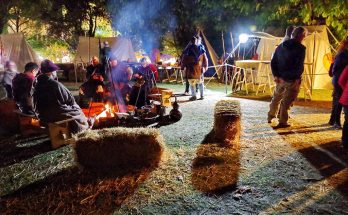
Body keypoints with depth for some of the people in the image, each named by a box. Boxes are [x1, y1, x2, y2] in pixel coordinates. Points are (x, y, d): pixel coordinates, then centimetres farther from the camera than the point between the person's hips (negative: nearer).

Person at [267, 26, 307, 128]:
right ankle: (282, 122, 8)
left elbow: (273, 62, 5)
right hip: (292, 80, -6)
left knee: (276, 98, 21)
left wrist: (276, 75, 3)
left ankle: (270, 117, 33)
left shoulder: (280, 46, 7)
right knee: (286, 101, 2)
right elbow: (300, 65, -18)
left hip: (280, 78, 6)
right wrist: (297, 78, -8)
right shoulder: (300, 48, -11)